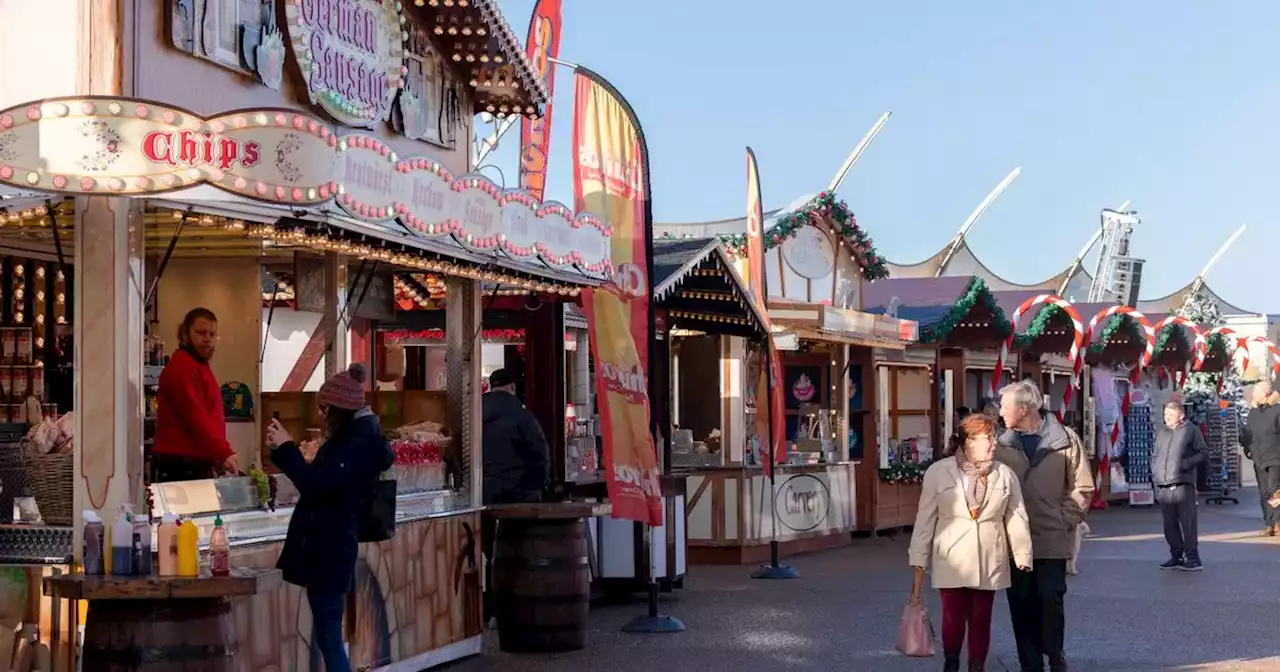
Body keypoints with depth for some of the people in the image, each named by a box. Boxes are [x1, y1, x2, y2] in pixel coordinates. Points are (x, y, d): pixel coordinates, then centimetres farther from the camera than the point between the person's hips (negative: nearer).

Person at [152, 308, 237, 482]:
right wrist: (224, 454, -25)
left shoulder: (198, 366, 21)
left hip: (197, 465, 10)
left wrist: (218, 457, 18)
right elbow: (195, 419, -21)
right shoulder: (182, 367, -12)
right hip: (180, 466, -10)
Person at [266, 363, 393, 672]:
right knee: (327, 633, 14)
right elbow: (320, 482, 23)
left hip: (330, 550, -10)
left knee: (328, 635, -8)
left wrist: (286, 447, -13)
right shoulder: (352, 438, 15)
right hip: (325, 546, 10)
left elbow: (315, 485, -23)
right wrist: (283, 449, 14)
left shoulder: (359, 443, -17)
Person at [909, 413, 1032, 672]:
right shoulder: (938, 472, -3)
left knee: (981, 619, 7)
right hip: (952, 562, -2)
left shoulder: (1005, 475, 4)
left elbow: (1016, 519, 6)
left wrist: (1023, 560, 4)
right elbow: (925, 520, -1)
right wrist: (919, 564, -2)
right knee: (953, 618, -1)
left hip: (989, 562, 2)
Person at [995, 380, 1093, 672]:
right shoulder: (1003, 444, 3)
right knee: (1021, 605, 6)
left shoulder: (1065, 440, -4)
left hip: (1052, 539, -3)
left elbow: (1082, 487, -1)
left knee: (1050, 601, 0)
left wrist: (1065, 521, -7)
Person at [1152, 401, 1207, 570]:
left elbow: (1203, 453, 1)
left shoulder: (1191, 430, 4)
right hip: (1163, 486, 5)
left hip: (1183, 484, -5)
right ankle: (1176, 556, 16)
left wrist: (1186, 463, -13)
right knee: (1170, 524, 7)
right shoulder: (1162, 433, 19)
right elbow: (1154, 456, 26)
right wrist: (1155, 475, 12)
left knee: (1188, 522, -7)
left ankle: (1193, 557, -5)